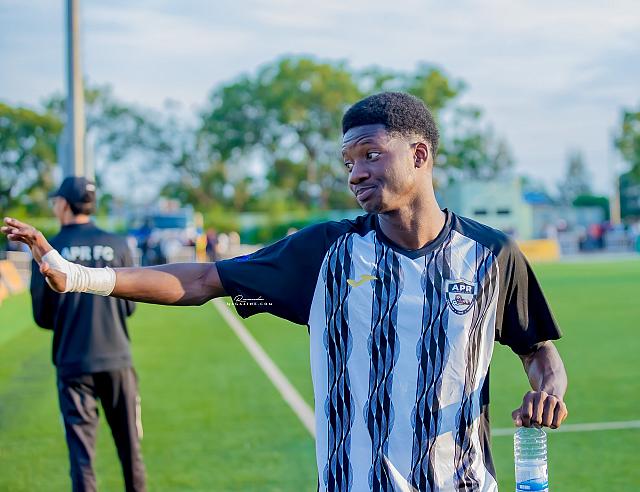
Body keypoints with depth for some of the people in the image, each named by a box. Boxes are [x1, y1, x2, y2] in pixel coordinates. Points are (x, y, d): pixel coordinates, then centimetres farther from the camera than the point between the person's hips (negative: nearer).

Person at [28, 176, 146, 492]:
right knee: (129, 446, 12)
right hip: (116, 360, 1)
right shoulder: (117, 245, -2)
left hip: (72, 363, -1)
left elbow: (42, 316, 0)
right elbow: (129, 306, 4)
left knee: (81, 450, 5)